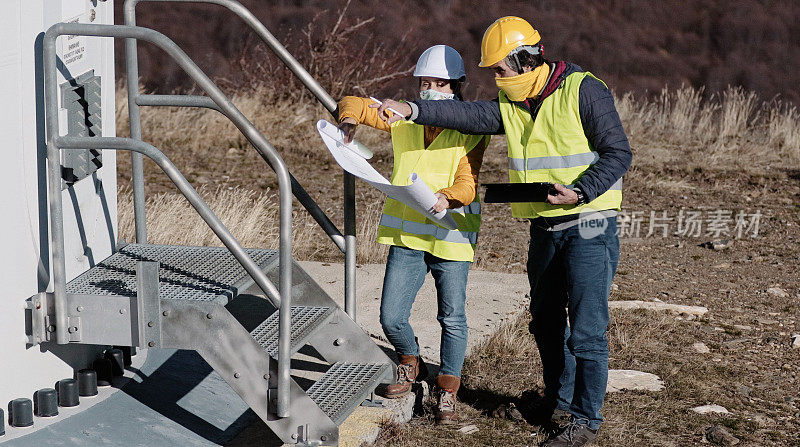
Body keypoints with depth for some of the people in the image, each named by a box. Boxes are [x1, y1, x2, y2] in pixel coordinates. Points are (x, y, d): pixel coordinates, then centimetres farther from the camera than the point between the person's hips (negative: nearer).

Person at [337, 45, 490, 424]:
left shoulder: (471, 130, -3)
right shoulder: (404, 116, 8)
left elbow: (467, 183, -12)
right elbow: (353, 104, 16)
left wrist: (447, 198, -34)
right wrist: (350, 120, -7)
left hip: (451, 236, -3)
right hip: (406, 235, 3)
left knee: (452, 319, 1)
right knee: (391, 318, 1)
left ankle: (447, 390, 21)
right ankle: (410, 363, 32)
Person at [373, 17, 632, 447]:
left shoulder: (584, 90, -12)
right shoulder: (511, 104, 8)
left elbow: (618, 153, -13)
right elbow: (470, 115, -7)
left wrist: (580, 193, -26)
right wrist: (412, 110, -19)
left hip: (589, 224, -8)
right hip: (544, 228, 8)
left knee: (586, 328, -7)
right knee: (546, 320, 19)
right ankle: (558, 400, 36)